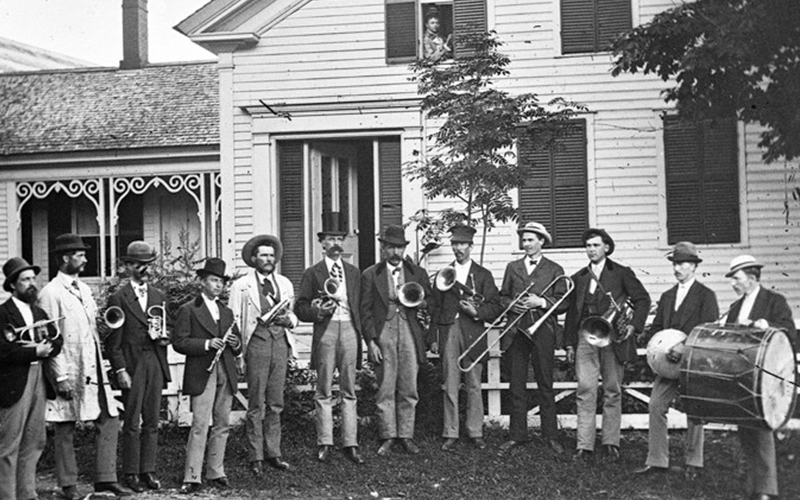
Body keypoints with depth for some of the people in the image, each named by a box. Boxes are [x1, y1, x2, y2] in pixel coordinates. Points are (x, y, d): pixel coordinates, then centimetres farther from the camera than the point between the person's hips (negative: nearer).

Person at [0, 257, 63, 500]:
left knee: (35, 441, 11)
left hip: (39, 381, 8)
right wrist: (35, 351, -16)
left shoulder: (39, 313, 17)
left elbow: (57, 340, 11)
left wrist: (45, 348, -9)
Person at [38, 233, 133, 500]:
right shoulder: (51, 293, -11)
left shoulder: (84, 289, 14)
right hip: (69, 373, -8)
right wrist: (61, 376, -16)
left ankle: (105, 478, 12)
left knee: (109, 420, 5)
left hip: (93, 370, 8)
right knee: (65, 430, 4)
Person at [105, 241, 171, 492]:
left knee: (152, 422, 7)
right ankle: (130, 473, 9)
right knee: (132, 423, 0)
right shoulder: (118, 298, -4)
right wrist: (120, 370, -12)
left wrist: (164, 337, -1)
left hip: (155, 365, 5)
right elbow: (113, 341, -6)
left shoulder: (159, 296, 13)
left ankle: (148, 470, 15)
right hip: (132, 366, -5)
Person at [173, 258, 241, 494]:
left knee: (222, 425, 7)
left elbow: (238, 347, 23)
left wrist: (235, 344, 0)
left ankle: (216, 473, 16)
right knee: (200, 426, -9)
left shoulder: (227, 312, 20)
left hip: (226, 375, 6)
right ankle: (192, 477, -6)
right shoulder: (188, 310, 1)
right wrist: (207, 344, -18)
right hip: (202, 375, -6)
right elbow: (179, 342, -8)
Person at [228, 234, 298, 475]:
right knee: (256, 405, -3)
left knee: (276, 403, 8)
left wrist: (288, 320, -3)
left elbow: (293, 316, 22)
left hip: (280, 342, 4)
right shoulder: (241, 286, 2)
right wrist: (238, 354, -7)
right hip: (256, 342, -4)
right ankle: (256, 458, 4)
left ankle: (273, 453, 16)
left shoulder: (285, 284, 15)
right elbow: (234, 321, 0)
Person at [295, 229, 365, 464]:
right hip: (325, 330, -2)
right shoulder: (312, 273, 6)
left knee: (349, 391, 3)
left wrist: (362, 332, 3)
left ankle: (350, 444, 5)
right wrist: (317, 311, -15)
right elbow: (300, 307, 3)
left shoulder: (354, 272, 16)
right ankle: (325, 443, 8)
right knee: (324, 391, 1)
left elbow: (360, 304, 15)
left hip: (349, 329, 2)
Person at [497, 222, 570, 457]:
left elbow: (563, 303, 2)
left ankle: (551, 436, 5)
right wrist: (512, 304, -6)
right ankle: (517, 434, 10)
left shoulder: (555, 270, 8)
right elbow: (502, 297, 14)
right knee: (517, 385, 3)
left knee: (546, 386, 0)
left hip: (542, 332, -2)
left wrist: (541, 302, -13)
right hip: (515, 332, 2)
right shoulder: (512, 267, 16)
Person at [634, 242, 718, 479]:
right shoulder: (667, 296, 17)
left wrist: (684, 346, -22)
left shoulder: (706, 295, -1)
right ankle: (656, 460, 2)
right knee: (656, 406, -4)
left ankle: (693, 462, 13)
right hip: (669, 361, 5)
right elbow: (656, 327, 19)